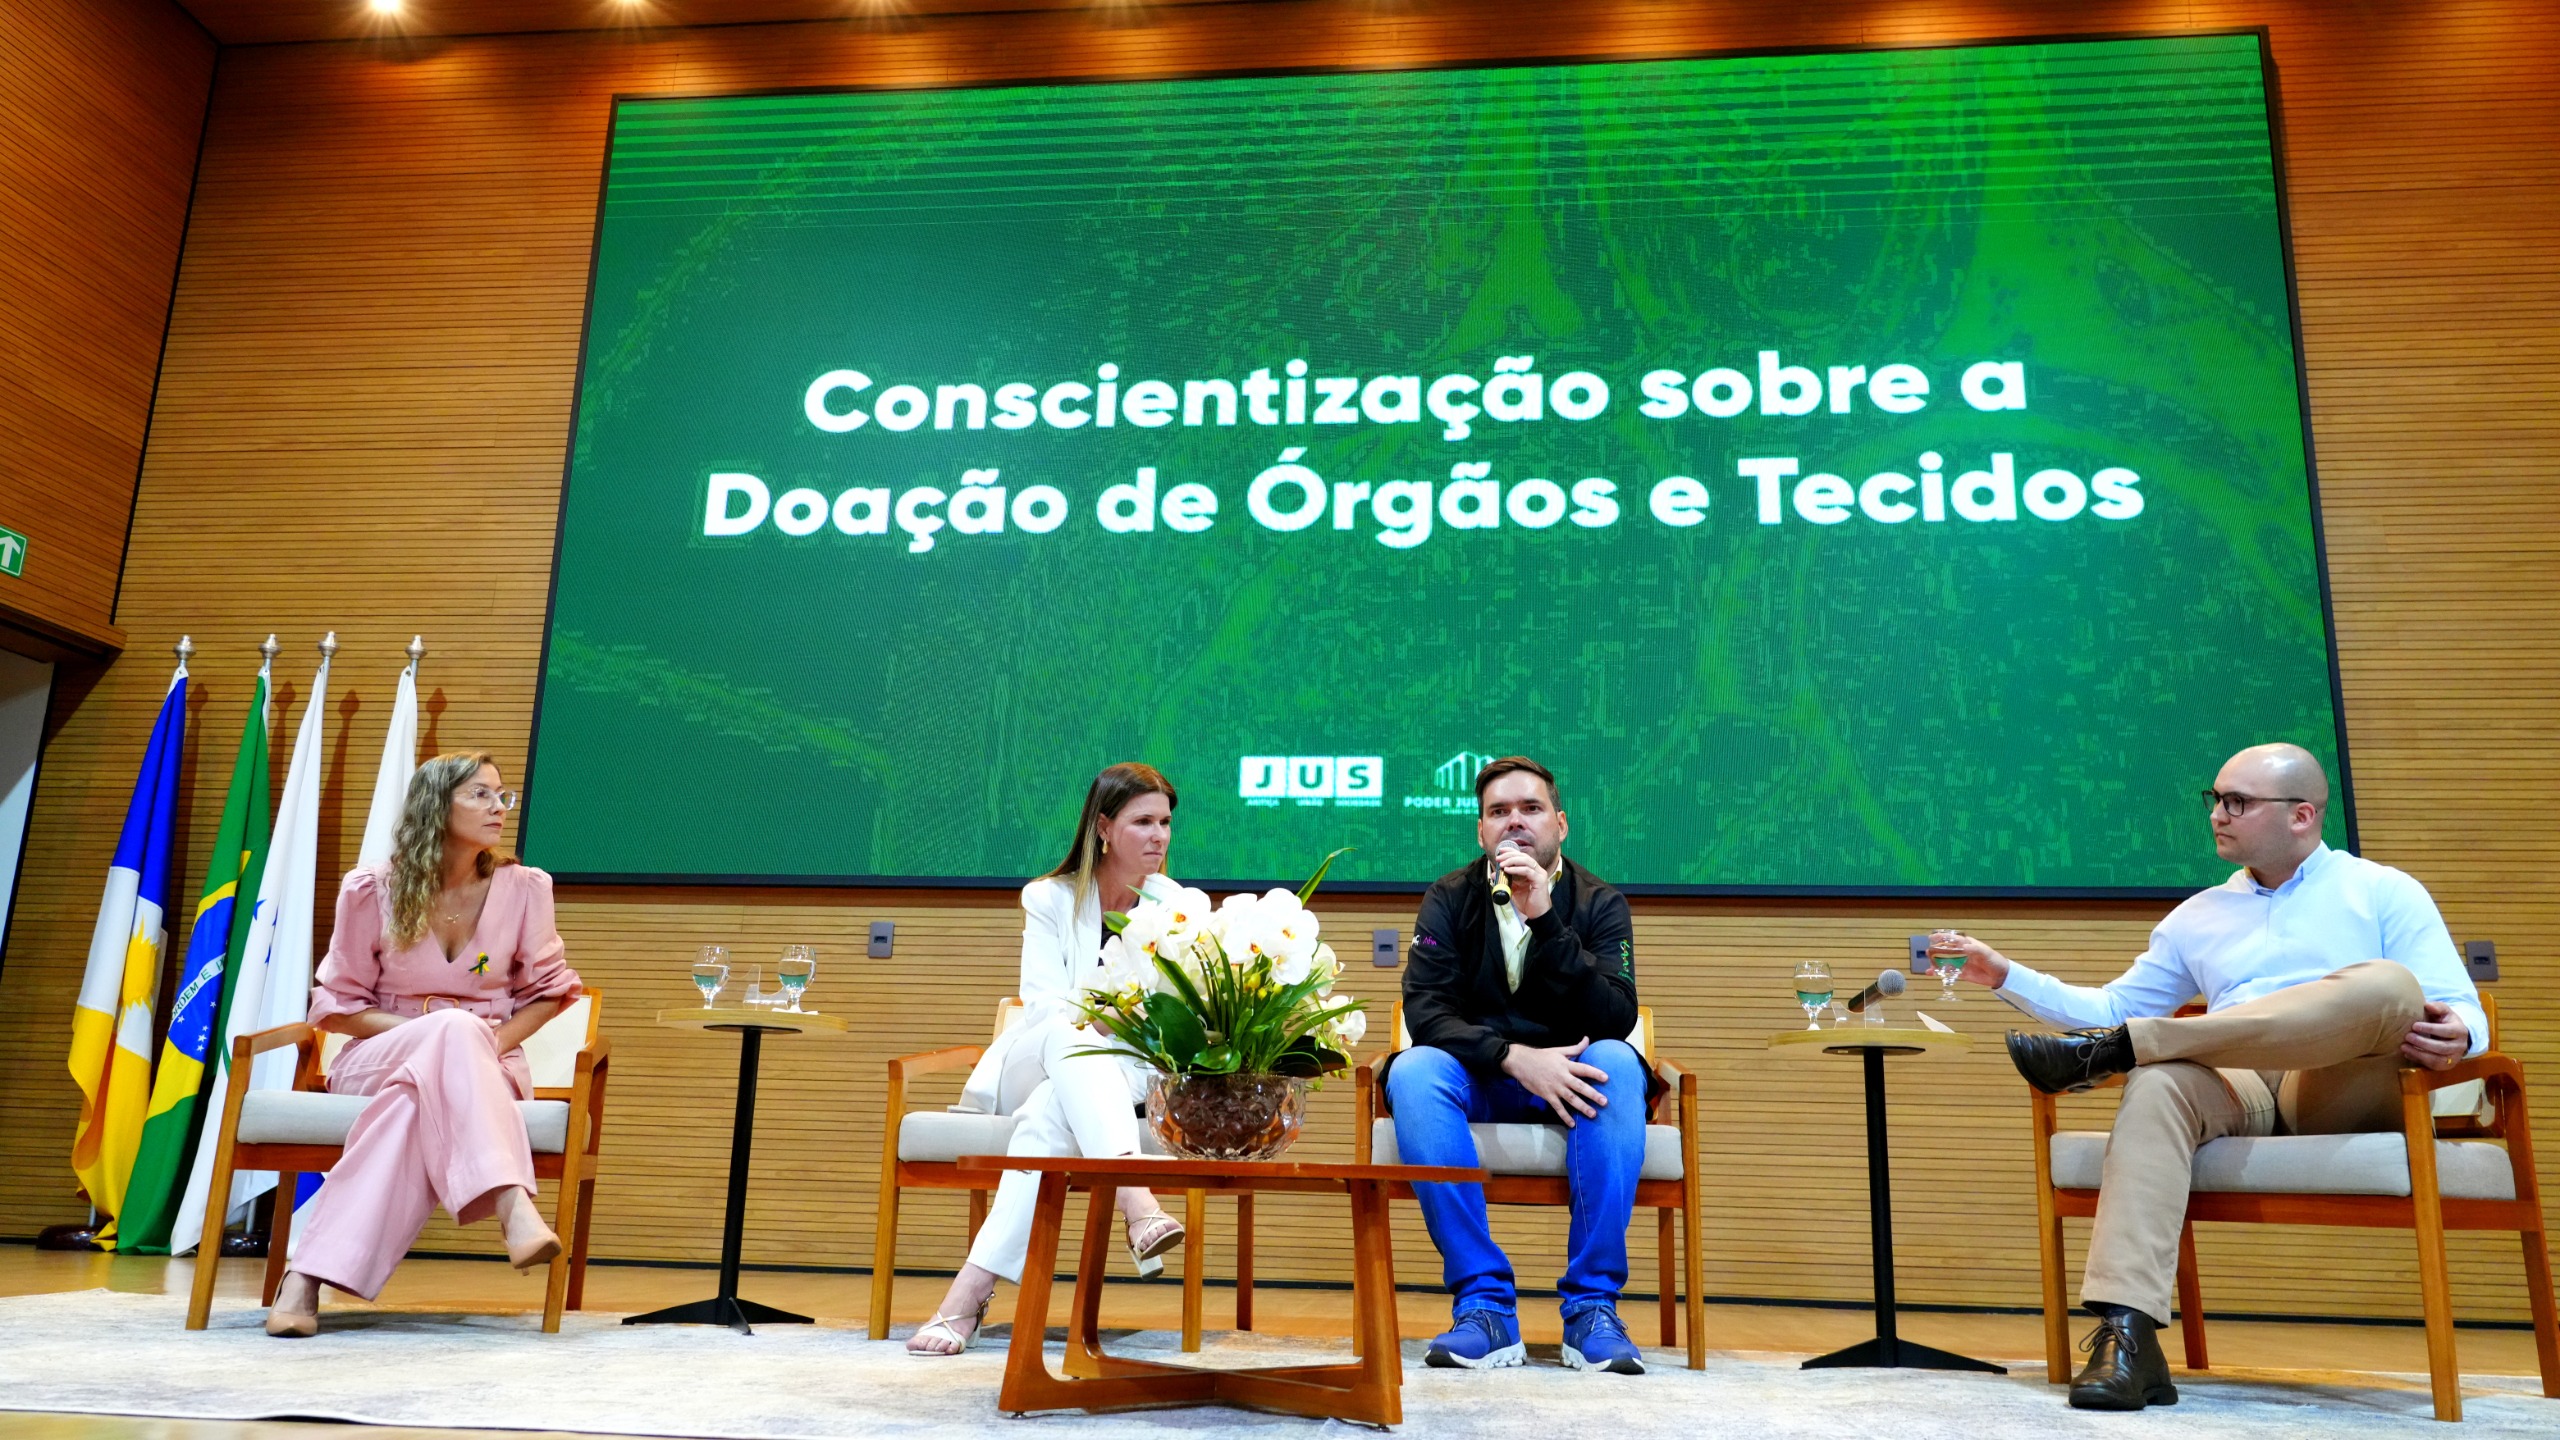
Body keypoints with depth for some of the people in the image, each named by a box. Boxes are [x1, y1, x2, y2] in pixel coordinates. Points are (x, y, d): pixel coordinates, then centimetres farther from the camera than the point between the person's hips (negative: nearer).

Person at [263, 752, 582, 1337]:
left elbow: (548, 988, 10)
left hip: (484, 1065, 2)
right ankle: (513, 1208, -56)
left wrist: (500, 1040, -11)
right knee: (457, 1029, -38)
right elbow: (336, 1003, 1)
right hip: (379, 1058, -1)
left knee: (413, 1102, -37)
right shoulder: (372, 889, -4)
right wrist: (434, 1031, -16)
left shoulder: (524, 888, -1)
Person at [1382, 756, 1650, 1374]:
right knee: (1412, 1070, -31)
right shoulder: (1449, 899, 0)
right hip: (1477, 1079, 0)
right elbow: (1425, 1009, -13)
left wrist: (1545, 919, -26)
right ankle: (1483, 1303, -28)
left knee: (1617, 1063, -33)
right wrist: (1516, 1058, -29)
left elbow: (1616, 1020, -16)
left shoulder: (1599, 903, -1)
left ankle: (1592, 1305, -27)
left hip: (1567, 1078, 0)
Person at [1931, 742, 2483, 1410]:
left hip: (2347, 1092, -2)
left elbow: (2464, 1015, 8)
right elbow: (2112, 1009, 27)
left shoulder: (2382, 891, 17)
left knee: (2389, 983, -33)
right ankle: (2126, 1337, -45)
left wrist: (2454, 1036, -18)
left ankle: (2109, 1053, -34)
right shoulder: (2198, 917, 27)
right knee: (2160, 1079, -34)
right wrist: (2005, 975, 16)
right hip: (2242, 1092, 2)